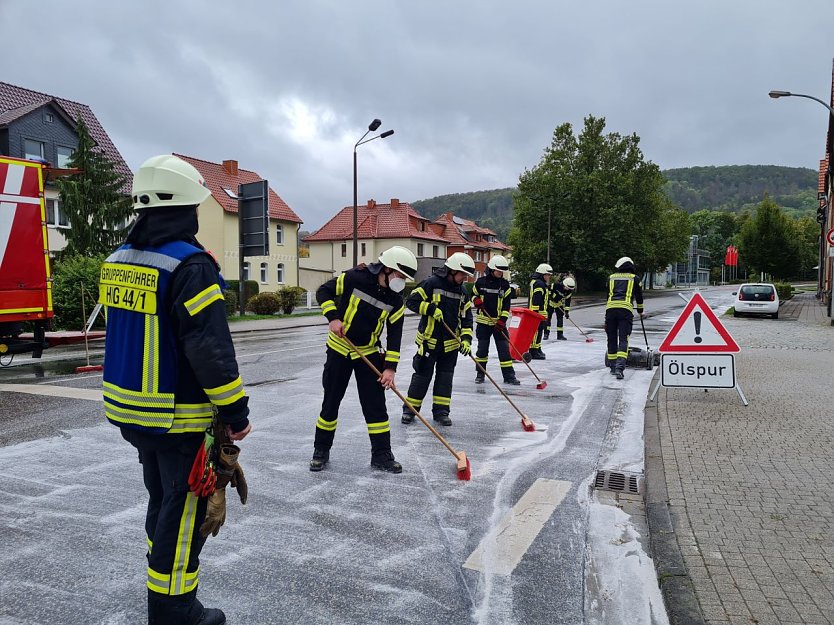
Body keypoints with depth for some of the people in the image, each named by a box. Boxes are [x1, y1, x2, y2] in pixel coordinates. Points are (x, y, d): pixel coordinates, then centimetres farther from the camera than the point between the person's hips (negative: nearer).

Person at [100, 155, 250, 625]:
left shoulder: (118, 261, 6)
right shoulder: (190, 265, -21)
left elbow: (124, 333, 15)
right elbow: (211, 349, -25)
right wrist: (236, 412, -16)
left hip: (129, 411, 9)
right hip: (179, 419, -8)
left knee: (163, 496, 25)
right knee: (185, 510, 7)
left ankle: (163, 577, 43)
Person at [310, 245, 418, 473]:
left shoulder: (395, 300, -6)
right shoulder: (354, 278, -18)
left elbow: (394, 334, -4)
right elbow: (324, 292, -9)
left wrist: (390, 367, -10)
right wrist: (333, 317, -23)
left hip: (369, 353, 3)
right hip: (339, 350, -3)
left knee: (375, 404, 2)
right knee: (331, 402, 6)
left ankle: (381, 454, 14)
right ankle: (321, 450, 23)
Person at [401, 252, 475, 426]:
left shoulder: (462, 292, 7)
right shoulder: (431, 283, -12)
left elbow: (466, 318, 8)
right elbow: (411, 301, -13)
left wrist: (466, 339, -4)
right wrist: (431, 309, -24)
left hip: (451, 342, 5)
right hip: (429, 339, -5)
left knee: (445, 376, 8)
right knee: (422, 375, 1)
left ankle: (441, 411, 17)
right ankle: (410, 409, 15)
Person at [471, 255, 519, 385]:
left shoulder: (505, 284, 0)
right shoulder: (480, 282, -2)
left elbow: (506, 304, -1)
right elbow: (473, 294, 12)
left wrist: (502, 320, -11)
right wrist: (476, 301, -11)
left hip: (499, 322, 0)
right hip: (483, 320, 0)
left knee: (504, 348, -1)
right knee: (482, 348, 6)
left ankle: (508, 375, 5)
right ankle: (480, 373, 19)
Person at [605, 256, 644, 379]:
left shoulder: (611, 277, 22)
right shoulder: (634, 278, 17)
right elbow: (639, 296, 25)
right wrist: (640, 311, 41)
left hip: (610, 308, 2)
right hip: (626, 309, -2)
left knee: (612, 338, 12)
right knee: (623, 339, -4)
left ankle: (613, 367, 19)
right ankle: (619, 367, -19)